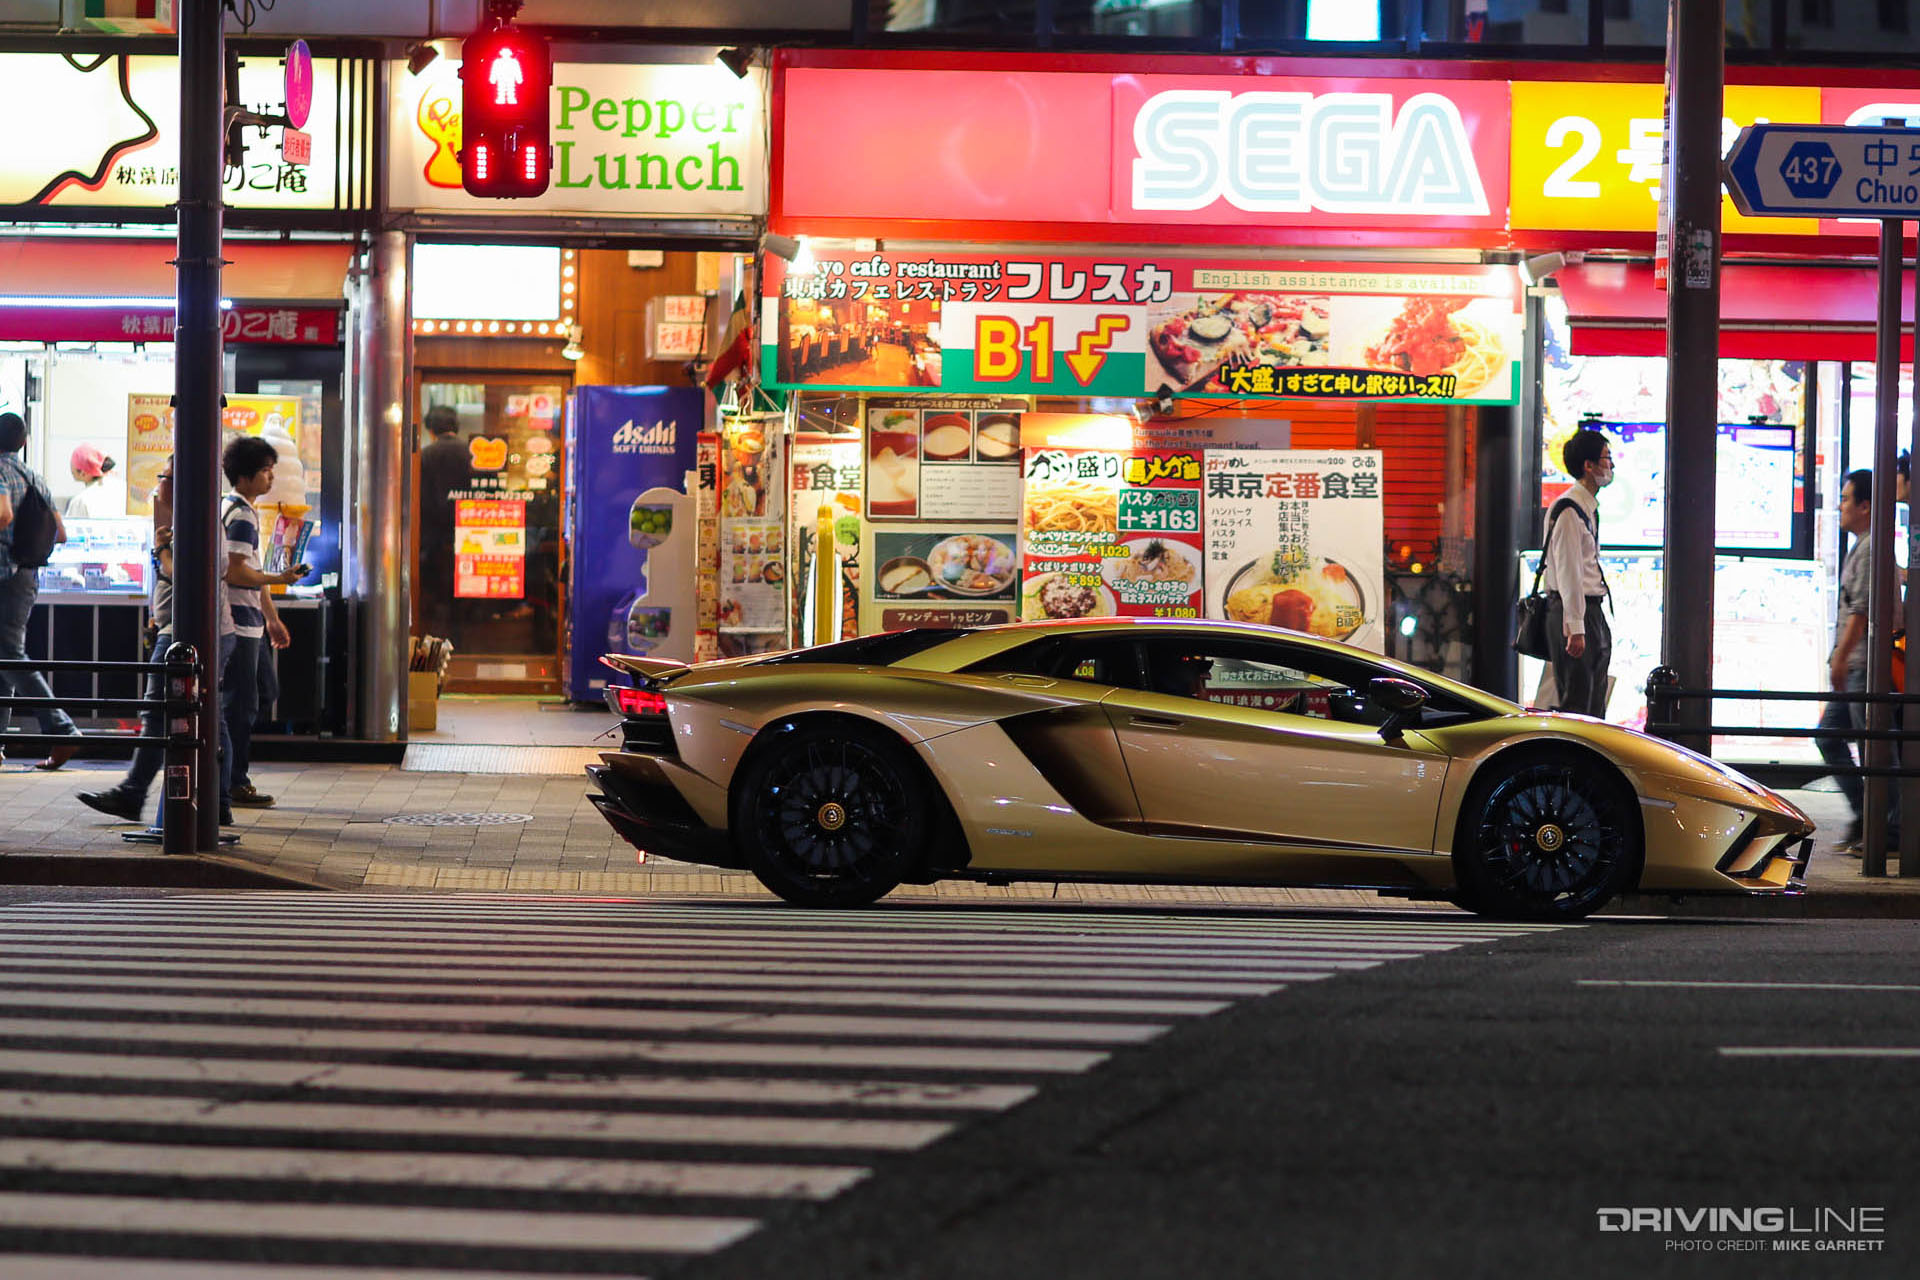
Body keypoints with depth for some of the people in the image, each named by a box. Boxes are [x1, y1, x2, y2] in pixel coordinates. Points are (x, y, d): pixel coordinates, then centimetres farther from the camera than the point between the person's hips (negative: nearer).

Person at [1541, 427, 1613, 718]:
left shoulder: (1589, 508, 16)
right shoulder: (1569, 511, -16)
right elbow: (1567, 573, -20)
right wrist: (1576, 628, -23)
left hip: (1591, 608, 10)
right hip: (1570, 609, -10)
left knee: (1594, 704, 11)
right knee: (1575, 704, -10)